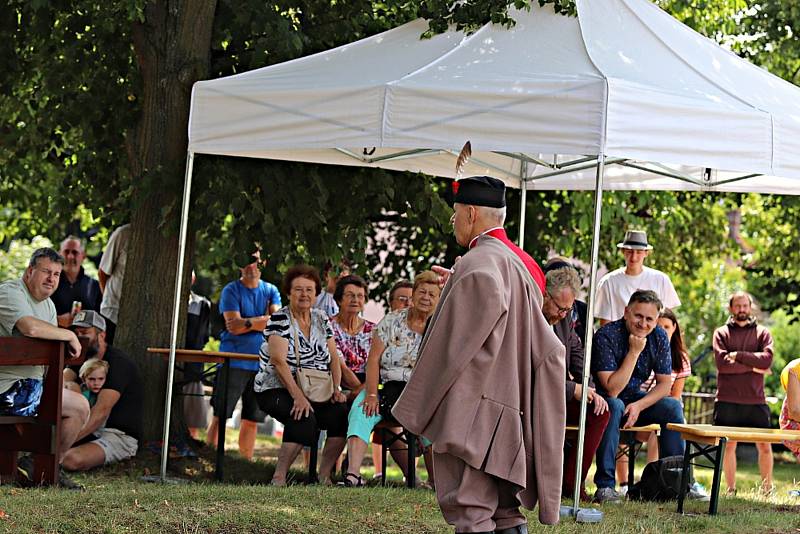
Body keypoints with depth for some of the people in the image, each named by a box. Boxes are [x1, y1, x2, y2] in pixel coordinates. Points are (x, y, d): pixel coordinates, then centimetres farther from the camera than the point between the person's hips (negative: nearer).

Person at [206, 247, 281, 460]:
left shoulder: (271, 291, 12)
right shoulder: (231, 290, 1)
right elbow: (233, 325, -11)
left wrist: (248, 323, -13)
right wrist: (263, 320, -7)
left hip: (261, 362, 4)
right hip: (233, 361, -4)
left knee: (252, 420, 7)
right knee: (220, 416, -7)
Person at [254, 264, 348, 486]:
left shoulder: (321, 319, 13)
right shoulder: (280, 319, -6)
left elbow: (334, 358, 12)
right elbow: (279, 361, -18)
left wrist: (337, 390, -6)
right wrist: (297, 397, -28)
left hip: (317, 392, 6)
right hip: (278, 390, -6)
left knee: (343, 413, -21)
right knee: (304, 418, -34)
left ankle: (324, 476, -13)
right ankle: (278, 478, -26)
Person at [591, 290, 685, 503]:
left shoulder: (659, 337, -7)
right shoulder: (607, 336, -25)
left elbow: (665, 384, -3)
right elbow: (612, 390, -30)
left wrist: (639, 406, -20)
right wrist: (634, 351, -31)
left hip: (634, 398, 6)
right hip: (603, 400, -6)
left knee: (672, 407, -15)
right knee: (614, 406, -36)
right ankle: (605, 485, -34)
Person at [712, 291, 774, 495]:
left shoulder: (762, 333, 11)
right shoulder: (721, 333, 9)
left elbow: (767, 359, -6)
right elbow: (722, 363, -7)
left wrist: (738, 356, -10)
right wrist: (752, 366, -7)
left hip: (755, 401, 1)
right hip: (727, 400, 0)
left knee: (764, 446, 0)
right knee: (728, 445, 2)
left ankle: (767, 489, 10)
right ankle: (731, 489, 9)